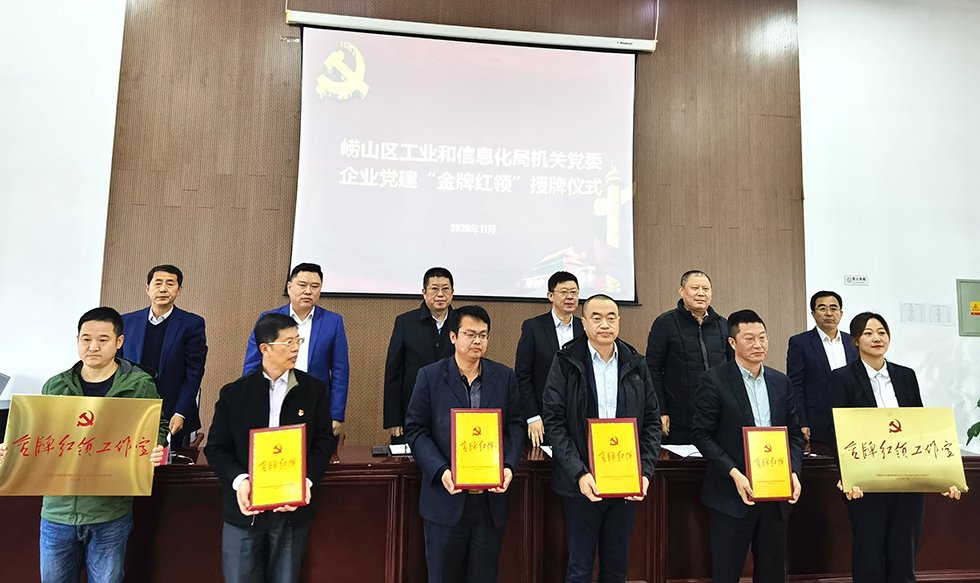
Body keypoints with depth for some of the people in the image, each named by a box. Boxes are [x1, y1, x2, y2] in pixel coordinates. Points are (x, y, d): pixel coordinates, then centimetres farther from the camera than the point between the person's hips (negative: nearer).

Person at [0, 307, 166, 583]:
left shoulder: (140, 385, -6)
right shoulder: (55, 386, 4)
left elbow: (157, 430, 0)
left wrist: (154, 452, -20)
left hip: (110, 512, -3)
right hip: (58, 510, 3)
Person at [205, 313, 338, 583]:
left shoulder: (314, 390, 0)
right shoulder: (233, 393, 0)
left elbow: (324, 441, 1)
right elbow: (216, 447, 0)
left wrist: (307, 480, -15)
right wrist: (239, 480, -17)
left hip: (293, 507, 0)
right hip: (244, 508, 0)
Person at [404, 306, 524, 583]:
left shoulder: (505, 377, 4)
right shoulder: (430, 376, -3)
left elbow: (515, 426, 6)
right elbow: (416, 430, -4)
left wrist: (509, 466, -10)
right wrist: (441, 471, -16)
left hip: (491, 495, 2)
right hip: (446, 495, -2)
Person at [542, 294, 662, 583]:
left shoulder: (635, 365, 5)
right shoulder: (566, 362, -6)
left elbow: (652, 421, 6)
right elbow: (554, 422, -10)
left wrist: (645, 471, -6)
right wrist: (579, 473, -18)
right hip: (582, 483, -3)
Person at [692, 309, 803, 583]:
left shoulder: (781, 382, 8)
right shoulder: (714, 380, -9)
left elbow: (795, 434, 12)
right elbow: (702, 435, -11)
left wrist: (793, 472, -4)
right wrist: (734, 474, -18)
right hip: (732, 494, -5)